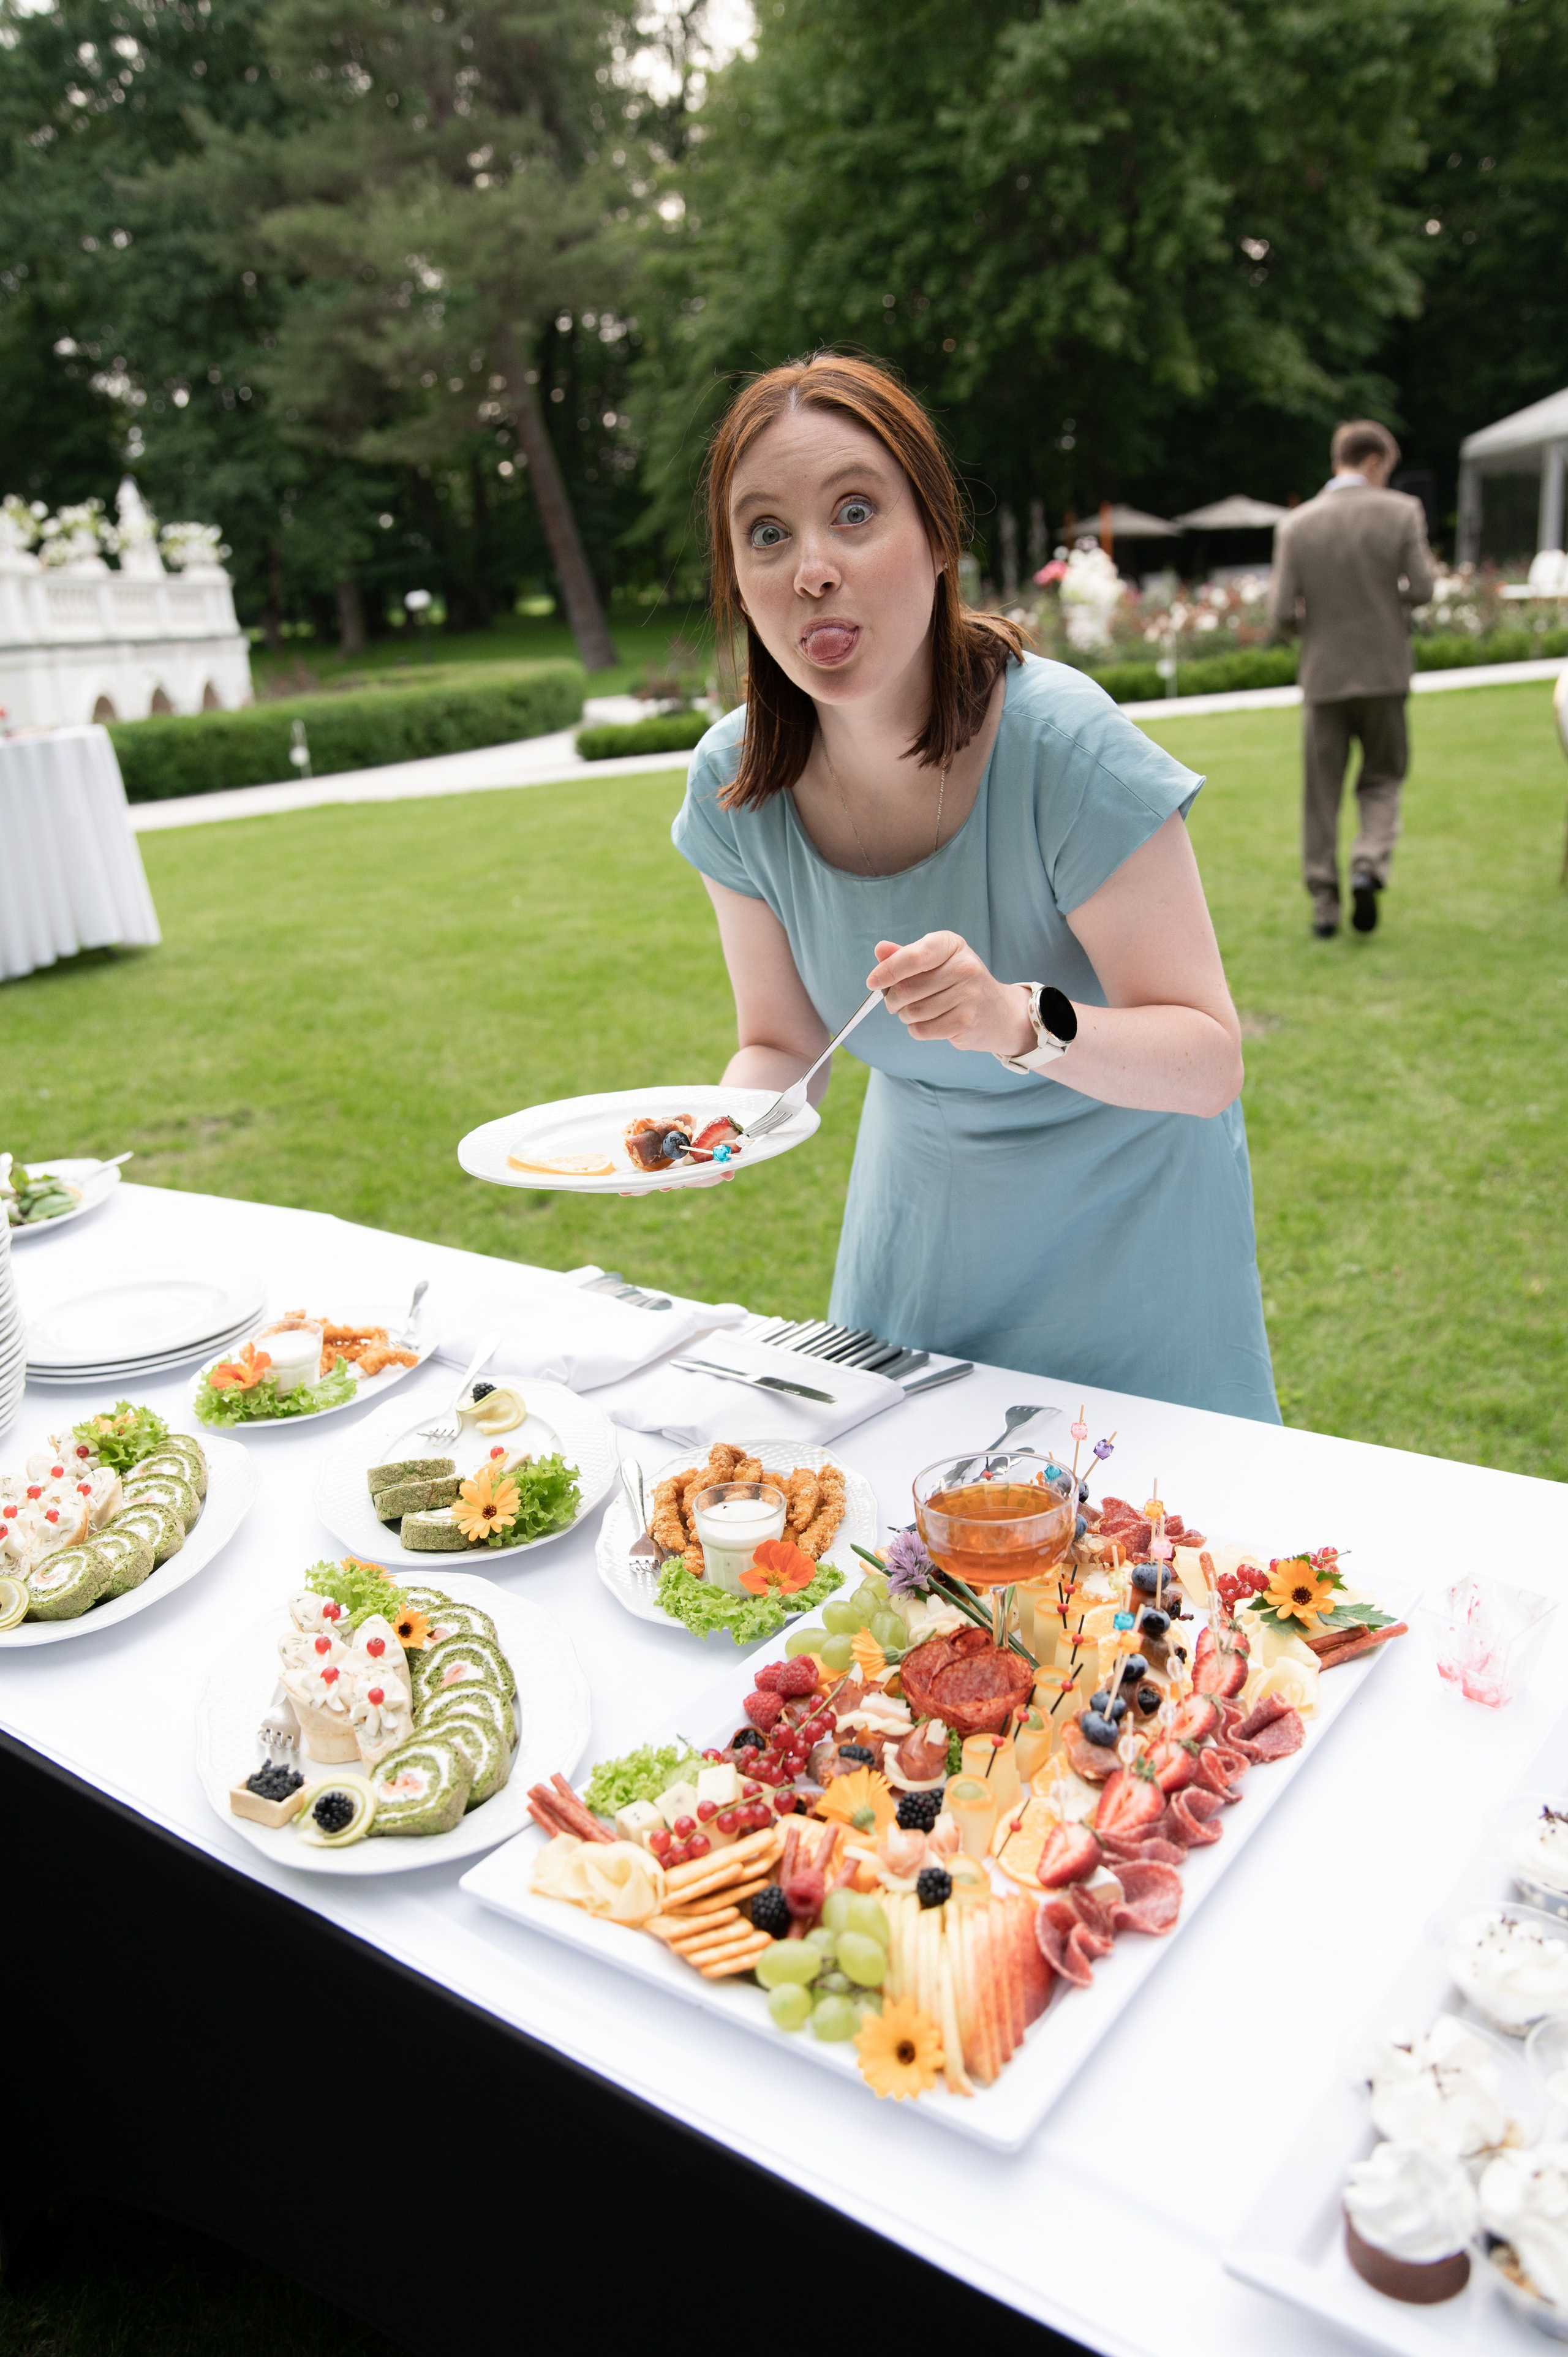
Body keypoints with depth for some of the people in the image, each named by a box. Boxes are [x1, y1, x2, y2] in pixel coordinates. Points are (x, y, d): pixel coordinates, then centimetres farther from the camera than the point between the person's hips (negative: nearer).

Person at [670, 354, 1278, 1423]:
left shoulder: (1060, 743, -29)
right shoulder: (737, 784, -15)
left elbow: (1210, 1063, -25)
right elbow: (784, 1042, -3)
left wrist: (1022, 1020, -43)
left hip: (1127, 1214, -3)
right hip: (921, 1217, 4)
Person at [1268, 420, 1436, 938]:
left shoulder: (1297, 524, -3)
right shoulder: (1401, 512, -5)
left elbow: (1282, 612, -7)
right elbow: (1422, 589, -7)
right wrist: (1391, 593, 14)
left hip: (1324, 676, 1)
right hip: (1384, 672, 0)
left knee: (1321, 793, 7)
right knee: (1383, 779, 15)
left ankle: (1325, 905, 9)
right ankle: (1369, 864, -10)